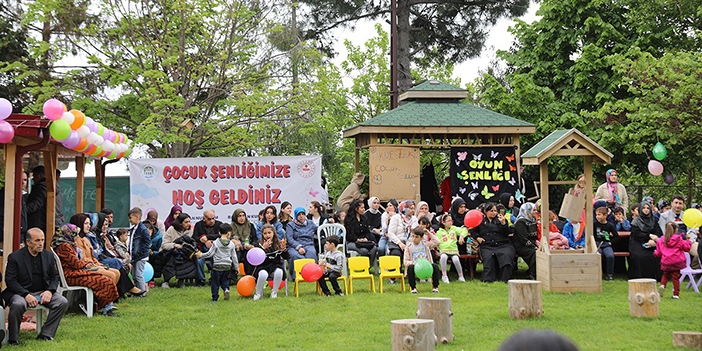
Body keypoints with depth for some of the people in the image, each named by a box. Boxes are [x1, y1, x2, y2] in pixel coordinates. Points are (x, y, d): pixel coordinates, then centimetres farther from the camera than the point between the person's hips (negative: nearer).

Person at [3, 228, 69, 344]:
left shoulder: (49, 256, 10)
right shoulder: (14, 257, -3)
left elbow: (54, 277, 13)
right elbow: (10, 280, -9)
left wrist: (49, 291, -9)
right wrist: (26, 295, -22)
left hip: (43, 292, 4)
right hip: (20, 292, -4)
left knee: (63, 302, -20)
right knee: (18, 304, -37)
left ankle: (45, 335, -13)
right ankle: (13, 339, -17)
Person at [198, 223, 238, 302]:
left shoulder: (216, 243, -8)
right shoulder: (231, 244, 0)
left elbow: (210, 254, -8)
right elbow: (234, 257, 5)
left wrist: (201, 255, 7)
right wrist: (236, 268, 14)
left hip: (217, 266, -3)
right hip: (227, 266, 3)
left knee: (215, 282, 8)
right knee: (224, 280, 22)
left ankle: (215, 298, 10)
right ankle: (226, 289, -7)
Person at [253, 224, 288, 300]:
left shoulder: (278, 243, 7)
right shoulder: (259, 244, 2)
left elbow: (287, 257, 6)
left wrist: (283, 249, -13)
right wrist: (263, 248, -20)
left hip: (275, 265, 2)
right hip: (263, 266, -2)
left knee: (279, 272, -34)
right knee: (263, 274, -36)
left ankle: (274, 292, -10)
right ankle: (258, 293, -8)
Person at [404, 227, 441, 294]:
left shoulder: (424, 244, 10)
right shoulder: (409, 247, 4)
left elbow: (437, 242, 0)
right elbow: (406, 262, -2)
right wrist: (414, 263, -23)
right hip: (415, 268, -1)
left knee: (435, 266, -27)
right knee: (410, 267, -35)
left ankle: (435, 287, -15)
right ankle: (413, 288, -22)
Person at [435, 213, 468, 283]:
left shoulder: (454, 229, 17)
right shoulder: (439, 232, 14)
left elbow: (464, 230, 6)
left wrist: (461, 236, -10)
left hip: (454, 250, 1)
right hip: (444, 250, 0)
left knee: (456, 259, -33)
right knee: (443, 257, -38)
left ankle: (461, 276, -12)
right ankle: (444, 276, -27)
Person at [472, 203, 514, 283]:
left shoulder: (501, 219, 17)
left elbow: (506, 234, 6)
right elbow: (473, 230, 27)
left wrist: (503, 223, -9)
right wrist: (477, 237, 8)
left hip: (503, 245, 0)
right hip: (487, 246, 0)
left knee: (506, 255, -32)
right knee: (488, 257, -32)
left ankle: (505, 279, -29)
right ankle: (488, 279, -32)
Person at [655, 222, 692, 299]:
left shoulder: (661, 240, 2)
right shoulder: (678, 239, -7)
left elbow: (658, 253, 10)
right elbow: (686, 248, 1)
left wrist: (655, 252, 34)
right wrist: (688, 242, 21)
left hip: (666, 263, 2)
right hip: (677, 262, -2)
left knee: (666, 275, 20)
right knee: (675, 277, 4)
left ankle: (662, 285, -7)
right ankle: (676, 294, 4)